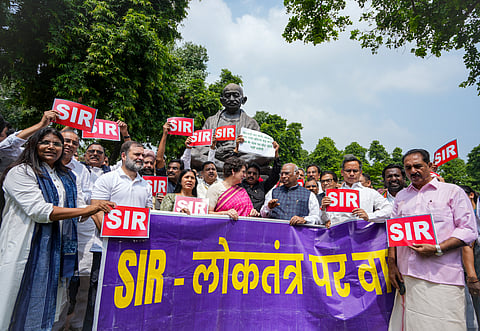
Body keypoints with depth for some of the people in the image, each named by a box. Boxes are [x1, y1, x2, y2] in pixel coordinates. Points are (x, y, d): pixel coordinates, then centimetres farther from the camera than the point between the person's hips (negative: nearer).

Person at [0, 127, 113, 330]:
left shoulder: (67, 177, 14)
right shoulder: (20, 172, -7)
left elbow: (79, 208, 12)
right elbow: (40, 211, -19)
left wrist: (98, 211, -8)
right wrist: (88, 209, -24)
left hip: (57, 249, 6)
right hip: (28, 248, -6)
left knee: (48, 304, 13)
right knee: (23, 304, 4)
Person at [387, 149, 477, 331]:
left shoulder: (452, 191, 4)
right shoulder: (401, 196, 16)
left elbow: (469, 230, -3)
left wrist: (437, 249, -15)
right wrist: (391, 264, 7)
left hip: (442, 278, -3)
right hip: (406, 276, 4)